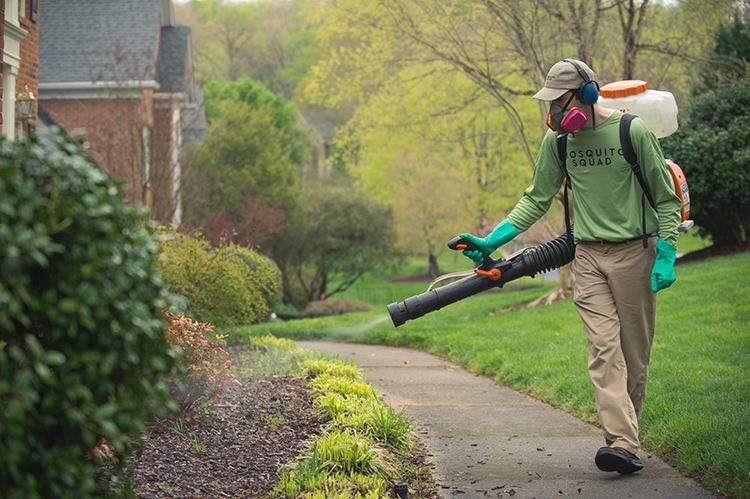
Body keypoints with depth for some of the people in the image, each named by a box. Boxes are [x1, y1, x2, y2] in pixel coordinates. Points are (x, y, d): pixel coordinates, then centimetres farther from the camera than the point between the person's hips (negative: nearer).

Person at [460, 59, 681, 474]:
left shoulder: (633, 131, -7)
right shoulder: (557, 141, 6)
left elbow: (667, 199, -1)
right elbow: (537, 199, 14)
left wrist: (666, 256, -9)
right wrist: (492, 241, 4)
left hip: (634, 250, -2)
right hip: (588, 256, 3)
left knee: (634, 353, 3)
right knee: (604, 349, -11)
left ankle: (625, 434, 15)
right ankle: (623, 444, -18)